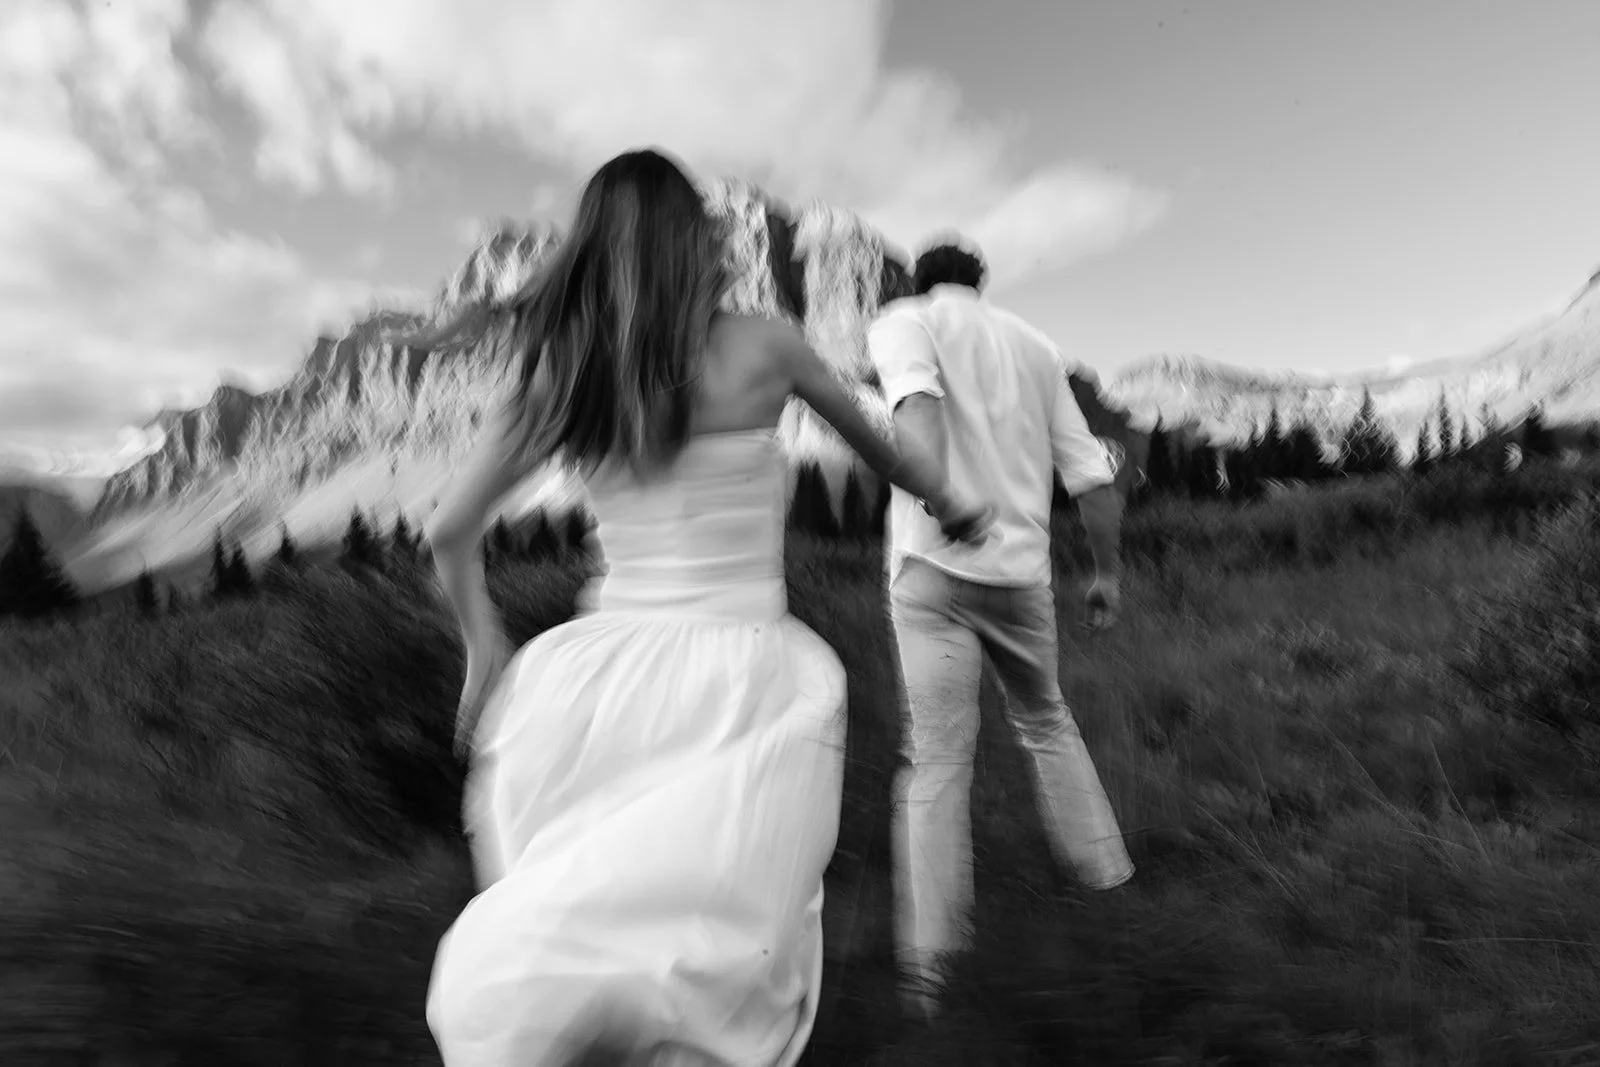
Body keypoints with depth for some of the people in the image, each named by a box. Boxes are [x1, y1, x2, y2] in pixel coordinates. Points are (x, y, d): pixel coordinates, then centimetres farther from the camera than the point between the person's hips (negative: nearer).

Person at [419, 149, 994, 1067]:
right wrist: (950, 504, 32)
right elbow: (877, 443, 14)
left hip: (612, 671, 4)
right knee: (722, 984, 8)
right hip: (742, 674, -3)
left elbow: (452, 531, 8)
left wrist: (485, 647, 22)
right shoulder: (761, 346, -1)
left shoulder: (560, 372, 6)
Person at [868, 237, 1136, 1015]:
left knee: (937, 752, 0)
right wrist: (1108, 572, 21)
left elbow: (916, 398, -19)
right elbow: (1090, 475, 13)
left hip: (934, 564, -3)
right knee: (1045, 721, 23)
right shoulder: (1034, 343, 18)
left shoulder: (904, 319, 6)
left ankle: (928, 954, -1)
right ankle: (1104, 874, 31)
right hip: (1020, 568, 4)